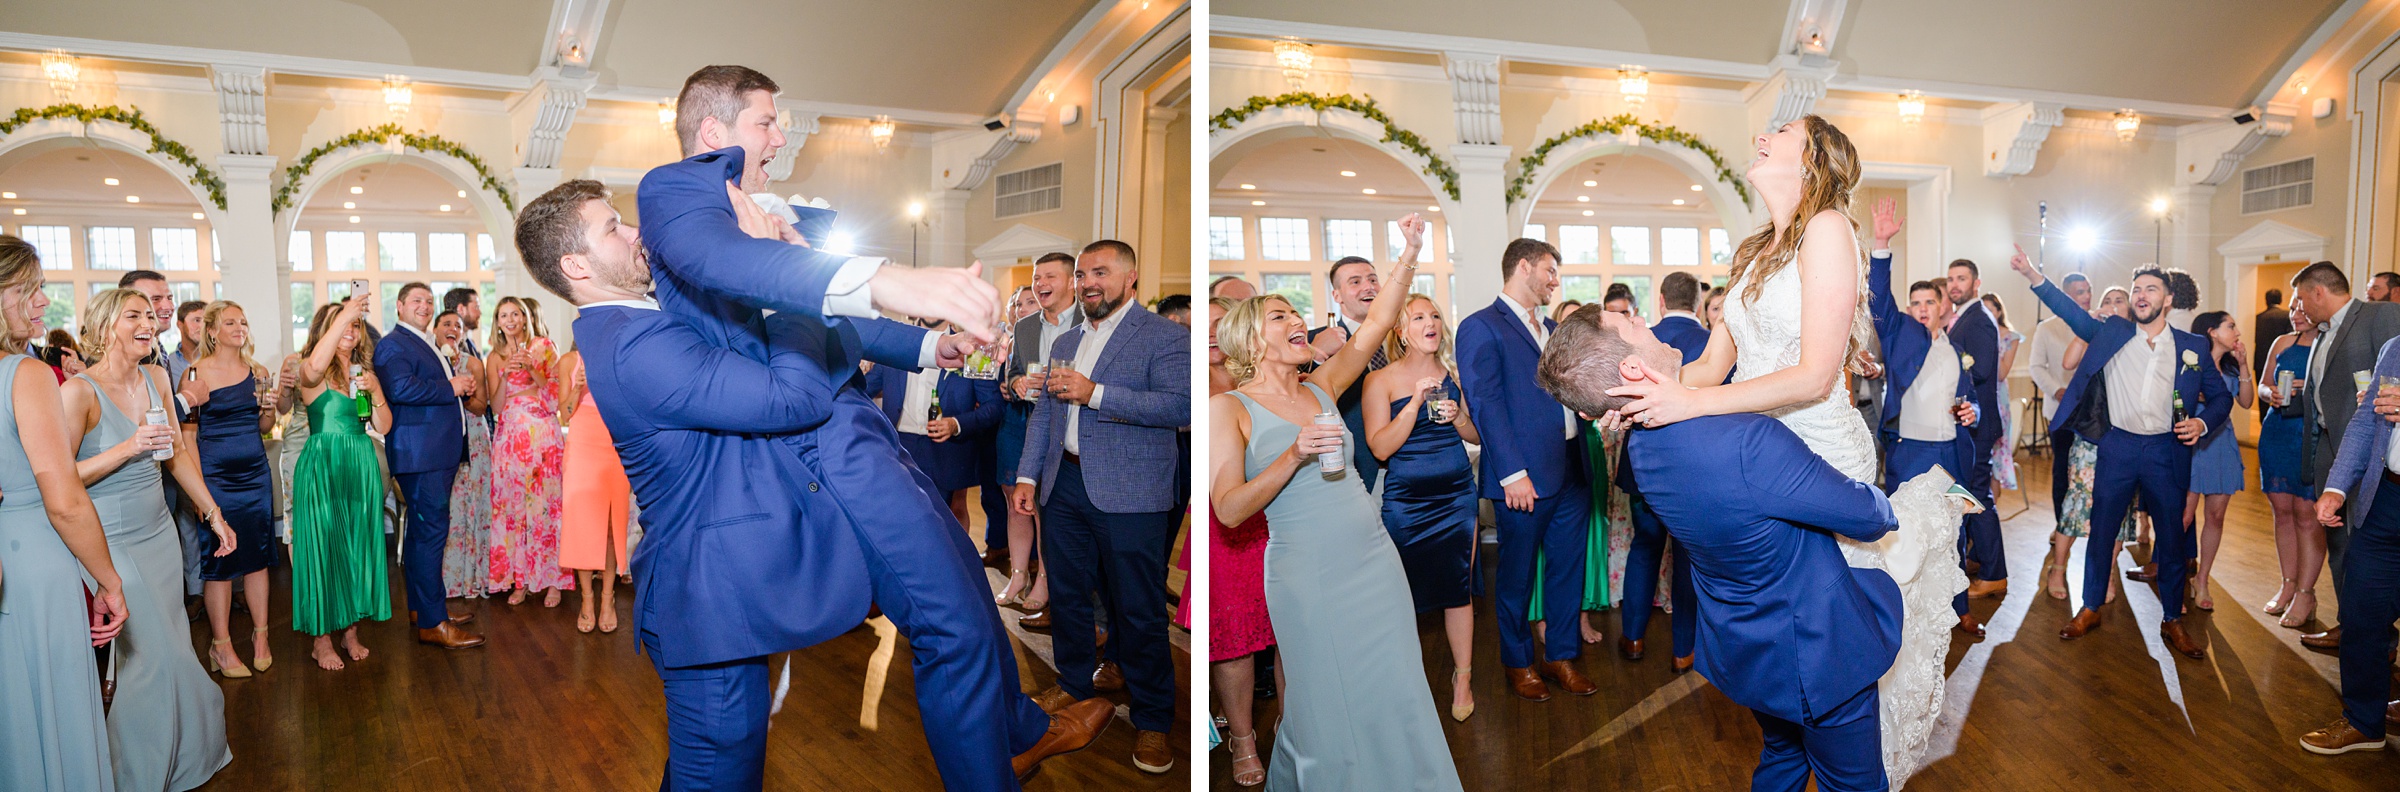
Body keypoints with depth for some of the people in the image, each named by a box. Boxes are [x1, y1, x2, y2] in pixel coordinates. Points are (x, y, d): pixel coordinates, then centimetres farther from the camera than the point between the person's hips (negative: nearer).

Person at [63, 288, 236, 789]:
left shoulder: (156, 379, 5)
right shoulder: (80, 391, -15)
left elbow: (178, 454, 14)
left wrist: (213, 513, 15)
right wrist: (128, 448, -26)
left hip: (160, 532, 6)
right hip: (114, 542, -6)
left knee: (165, 650, 12)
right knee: (158, 656, -4)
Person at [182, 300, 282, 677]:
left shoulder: (259, 373, 8)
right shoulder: (196, 373, -4)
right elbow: (188, 433, -4)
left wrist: (269, 409, -3)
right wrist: (197, 486, -15)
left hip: (255, 472, 4)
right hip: (214, 473, -4)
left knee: (258, 555, 7)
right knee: (217, 557, 0)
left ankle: (260, 636, 16)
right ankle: (221, 644, 9)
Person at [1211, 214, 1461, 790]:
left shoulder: (1320, 389, 10)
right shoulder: (1229, 407, -6)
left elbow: (1378, 322, 4)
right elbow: (1229, 510, -15)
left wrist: (1410, 253, -7)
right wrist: (1295, 455, -25)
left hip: (1376, 561, 5)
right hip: (1308, 575, -5)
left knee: (1396, 699, 10)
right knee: (1330, 714, 6)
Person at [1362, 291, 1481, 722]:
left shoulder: (1453, 373, 6)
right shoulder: (1381, 380, -4)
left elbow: (1477, 436, 13)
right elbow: (1380, 447, -11)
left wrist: (1459, 417, -9)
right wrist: (1416, 402, -19)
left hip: (1456, 493, 3)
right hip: (1405, 499, -2)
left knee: (1459, 588, 4)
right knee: (1403, 590, 4)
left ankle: (1463, 677, 19)